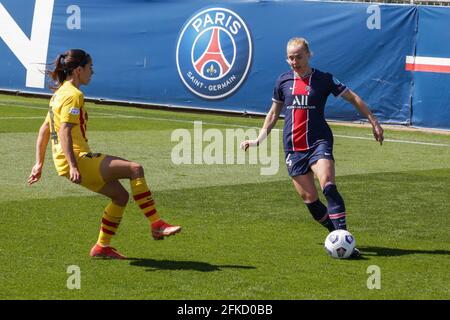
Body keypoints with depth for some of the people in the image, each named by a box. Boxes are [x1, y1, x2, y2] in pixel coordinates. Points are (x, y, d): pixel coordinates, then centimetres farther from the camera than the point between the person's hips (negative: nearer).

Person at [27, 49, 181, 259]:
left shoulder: (60, 93, 19)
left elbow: (44, 130, 21)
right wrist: (73, 166, -28)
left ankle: (102, 246, 16)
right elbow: (64, 132, -22)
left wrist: (39, 164, 21)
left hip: (74, 162, 10)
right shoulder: (73, 95, -11)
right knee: (135, 169, -17)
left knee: (121, 196, 13)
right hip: (78, 159, -10)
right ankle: (156, 225, -18)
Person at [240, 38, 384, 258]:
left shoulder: (323, 79, 0)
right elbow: (274, 113, 21)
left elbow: (353, 98, 6)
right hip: (293, 147, 4)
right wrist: (259, 139, 15)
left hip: (319, 142, -4)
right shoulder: (284, 81, 10)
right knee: (309, 198, -2)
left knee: (328, 185, -26)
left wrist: (373, 122, 3)